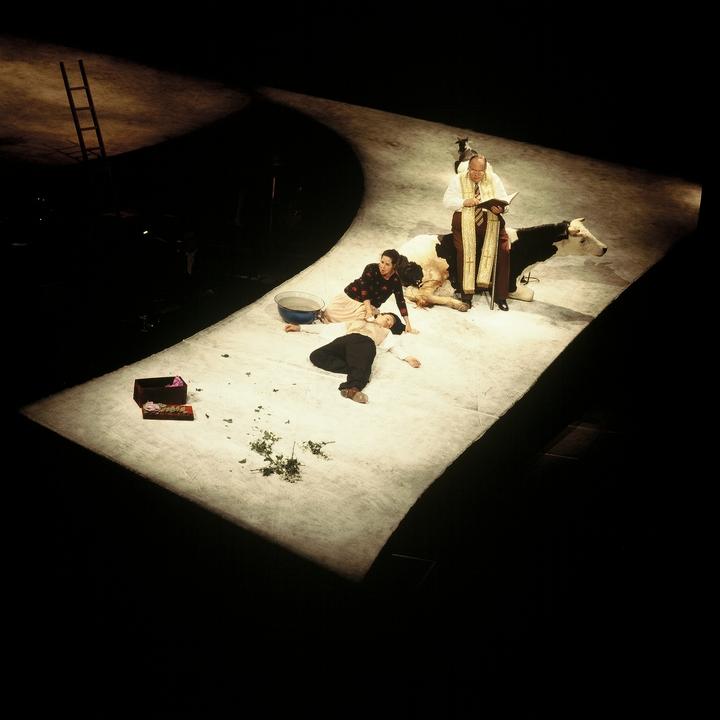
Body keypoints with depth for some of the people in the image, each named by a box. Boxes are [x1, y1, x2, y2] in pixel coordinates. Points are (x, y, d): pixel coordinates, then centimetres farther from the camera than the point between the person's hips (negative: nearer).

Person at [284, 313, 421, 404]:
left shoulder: (386, 333, 39)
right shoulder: (355, 322, 44)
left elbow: (395, 347, 20)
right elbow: (328, 327, 40)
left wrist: (407, 357, -3)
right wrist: (300, 327, 34)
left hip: (365, 342, -2)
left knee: (362, 366, -39)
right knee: (316, 356, -30)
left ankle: (352, 388, -66)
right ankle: (355, 372, -38)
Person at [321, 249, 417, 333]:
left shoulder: (395, 280, -15)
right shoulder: (371, 268, -22)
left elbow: (401, 301, -11)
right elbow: (364, 289, -24)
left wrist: (408, 324, -15)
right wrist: (369, 309, -33)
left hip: (369, 305, 1)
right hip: (350, 297, -1)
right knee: (330, 311, -11)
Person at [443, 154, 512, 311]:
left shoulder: (493, 179, 12)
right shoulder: (458, 180, 7)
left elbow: (504, 201, 7)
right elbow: (447, 201, 0)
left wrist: (500, 208, -17)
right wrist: (465, 202, -17)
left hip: (491, 219, 2)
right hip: (466, 220, -1)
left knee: (503, 249, -21)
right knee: (464, 250, -28)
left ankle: (500, 295, -14)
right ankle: (466, 292, -17)